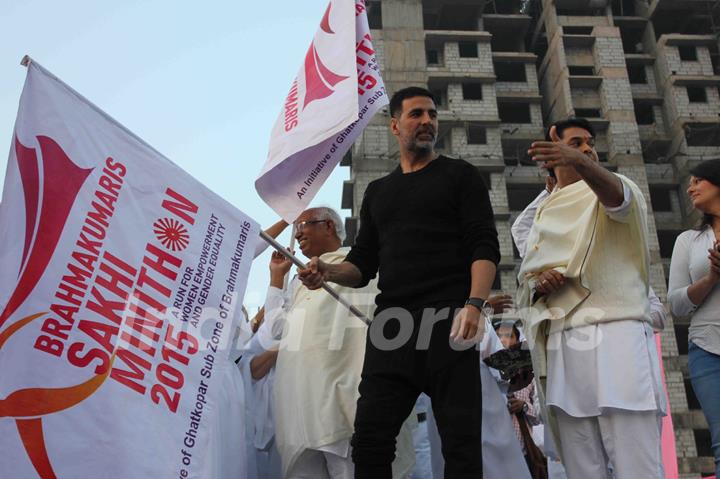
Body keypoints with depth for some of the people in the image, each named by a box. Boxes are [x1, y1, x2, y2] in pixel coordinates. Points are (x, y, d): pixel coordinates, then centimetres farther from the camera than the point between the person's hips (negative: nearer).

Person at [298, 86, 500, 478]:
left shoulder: (459, 175, 11)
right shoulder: (378, 191, 24)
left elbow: (485, 246, -1)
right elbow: (363, 264, 21)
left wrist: (474, 304, -18)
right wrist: (327, 271, -1)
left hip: (446, 319, -4)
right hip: (391, 325, 4)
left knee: (460, 440, -4)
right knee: (369, 439, 0)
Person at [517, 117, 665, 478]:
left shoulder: (612, 190, 11)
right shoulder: (545, 215, 25)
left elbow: (616, 194, -17)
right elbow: (525, 280, 25)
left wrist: (581, 163, -39)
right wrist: (539, 284, 0)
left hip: (615, 334, -4)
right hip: (561, 345, 5)